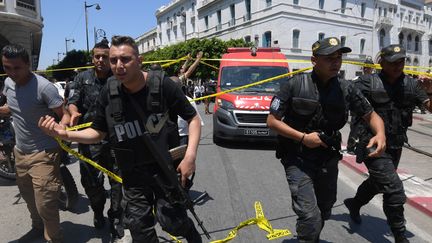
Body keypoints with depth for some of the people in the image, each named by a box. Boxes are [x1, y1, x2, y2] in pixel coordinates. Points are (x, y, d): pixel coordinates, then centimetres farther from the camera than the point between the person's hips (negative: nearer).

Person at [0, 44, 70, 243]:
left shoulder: (44, 87, -22)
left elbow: (65, 114, -21)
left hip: (43, 154, -8)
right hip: (20, 152, 8)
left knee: (45, 204, -6)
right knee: (28, 196, 25)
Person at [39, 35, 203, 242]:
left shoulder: (162, 85, -18)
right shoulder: (108, 92, -7)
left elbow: (193, 118, -9)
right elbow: (98, 133, 4)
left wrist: (190, 156, -20)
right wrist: (65, 134, -12)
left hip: (165, 168, -3)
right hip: (132, 175, 4)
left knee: (172, 221, 5)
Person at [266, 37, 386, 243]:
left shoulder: (346, 89, -3)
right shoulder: (295, 85, -13)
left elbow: (371, 115, 7)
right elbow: (272, 120, -11)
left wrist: (380, 133, -15)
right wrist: (303, 137, -19)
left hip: (328, 160, 5)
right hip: (298, 160, -4)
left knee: (324, 212, 20)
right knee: (310, 216, -14)